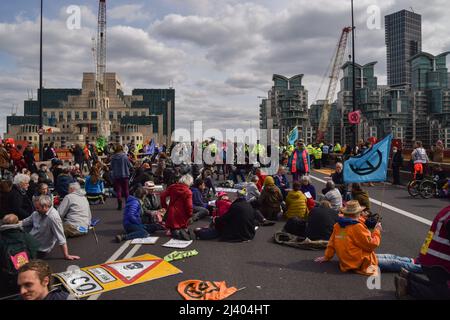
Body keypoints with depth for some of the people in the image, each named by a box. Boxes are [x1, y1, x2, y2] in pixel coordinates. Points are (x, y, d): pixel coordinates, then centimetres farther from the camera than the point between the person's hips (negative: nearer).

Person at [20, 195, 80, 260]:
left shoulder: (53, 217, -25)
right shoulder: (36, 213, -1)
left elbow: (61, 238, -25)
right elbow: (24, 223, 16)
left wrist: (66, 255, -23)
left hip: (40, 250, -7)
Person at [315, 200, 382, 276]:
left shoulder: (337, 226, 4)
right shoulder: (357, 227, -17)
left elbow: (331, 243, 14)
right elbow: (371, 245, -11)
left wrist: (326, 257, 26)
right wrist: (377, 231, 3)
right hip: (361, 263, -7)